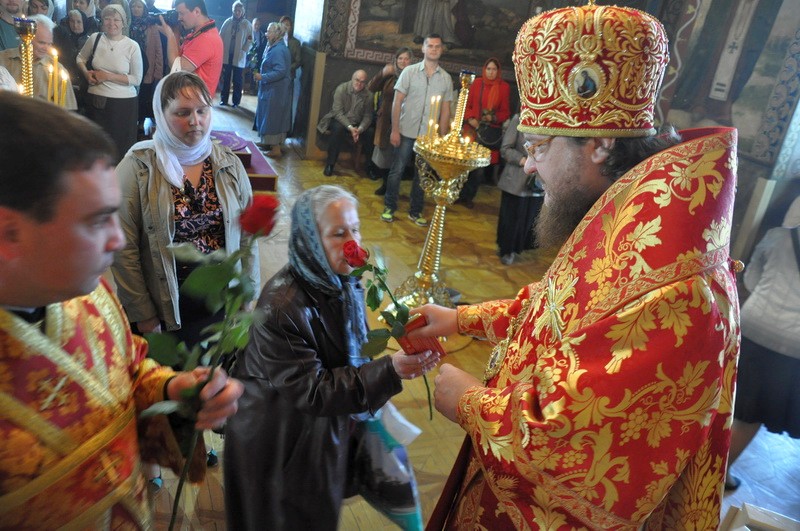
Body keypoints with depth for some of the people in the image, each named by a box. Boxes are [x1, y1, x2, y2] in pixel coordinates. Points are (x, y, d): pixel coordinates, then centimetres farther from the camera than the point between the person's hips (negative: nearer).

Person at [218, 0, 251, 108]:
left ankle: (236, 101, 10)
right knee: (226, 79, 7)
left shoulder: (247, 24, 0)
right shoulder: (228, 22, 6)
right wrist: (221, 50, -2)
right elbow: (221, 36, 7)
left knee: (237, 81, 2)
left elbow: (250, 40, 1)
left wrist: (244, 51, -8)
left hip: (239, 57, -2)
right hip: (226, 55, 2)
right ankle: (223, 99, 15)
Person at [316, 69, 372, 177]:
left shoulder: (368, 95, -6)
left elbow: (367, 116, -4)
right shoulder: (341, 88, -12)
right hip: (338, 120, -2)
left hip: (355, 124, 2)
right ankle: (330, 164, -26)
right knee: (339, 129, -36)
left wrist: (359, 129, -24)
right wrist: (350, 127, -28)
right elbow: (337, 112, -16)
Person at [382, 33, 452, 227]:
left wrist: (442, 138, 3)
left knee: (422, 175, 9)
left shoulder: (446, 78, 5)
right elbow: (397, 102, -3)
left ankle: (415, 211, 23)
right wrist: (394, 130, -10)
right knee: (396, 171, 3)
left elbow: (445, 110, 7)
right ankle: (389, 207, 18)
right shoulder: (409, 71, -2)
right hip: (407, 132, -2)